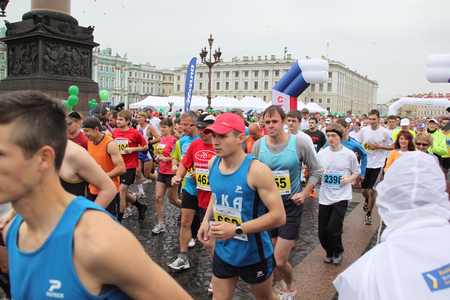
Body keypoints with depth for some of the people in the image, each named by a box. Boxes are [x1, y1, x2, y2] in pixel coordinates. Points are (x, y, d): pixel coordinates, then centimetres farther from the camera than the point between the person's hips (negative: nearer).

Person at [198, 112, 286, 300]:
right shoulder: (213, 164, -5)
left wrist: (236, 229, -28)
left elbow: (279, 216, -24)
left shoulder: (256, 170, -25)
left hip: (254, 255, -4)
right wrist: (206, 220, 1)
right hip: (223, 252, 4)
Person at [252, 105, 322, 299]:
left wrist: (305, 193, -5)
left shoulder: (299, 143, -11)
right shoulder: (258, 145, -5)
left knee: (279, 261, -5)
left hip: (291, 205, -3)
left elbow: (315, 171, 1)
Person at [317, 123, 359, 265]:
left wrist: (349, 179, -13)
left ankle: (338, 251, 21)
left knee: (333, 229, -10)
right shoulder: (321, 153, 0)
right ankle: (329, 251, 36)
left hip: (341, 196, -3)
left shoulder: (349, 154, -6)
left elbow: (356, 172, 6)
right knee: (322, 231, 8)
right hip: (324, 197, 3)